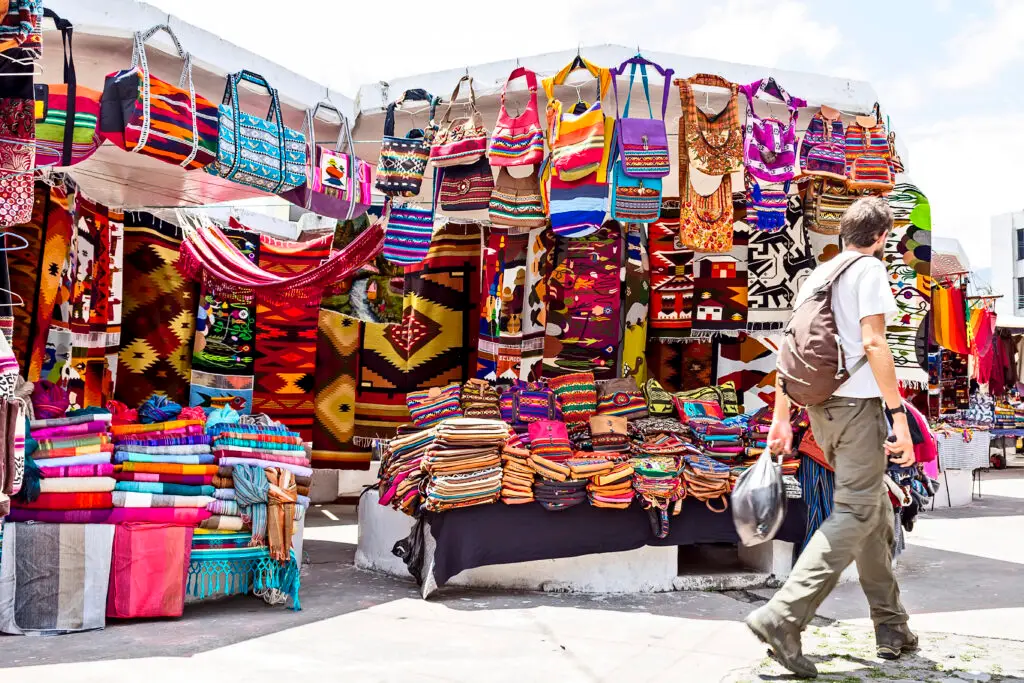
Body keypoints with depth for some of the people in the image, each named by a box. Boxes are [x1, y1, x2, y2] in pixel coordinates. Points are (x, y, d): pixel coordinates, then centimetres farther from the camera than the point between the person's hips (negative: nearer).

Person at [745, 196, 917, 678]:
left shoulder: (815, 276, 17)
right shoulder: (869, 269, -4)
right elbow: (874, 342, -15)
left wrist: (780, 419, 15)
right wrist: (898, 414, -17)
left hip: (821, 406, 8)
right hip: (858, 403, -8)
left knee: (875, 513, 16)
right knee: (854, 514, -9)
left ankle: (891, 627, 20)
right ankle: (783, 617, -21)